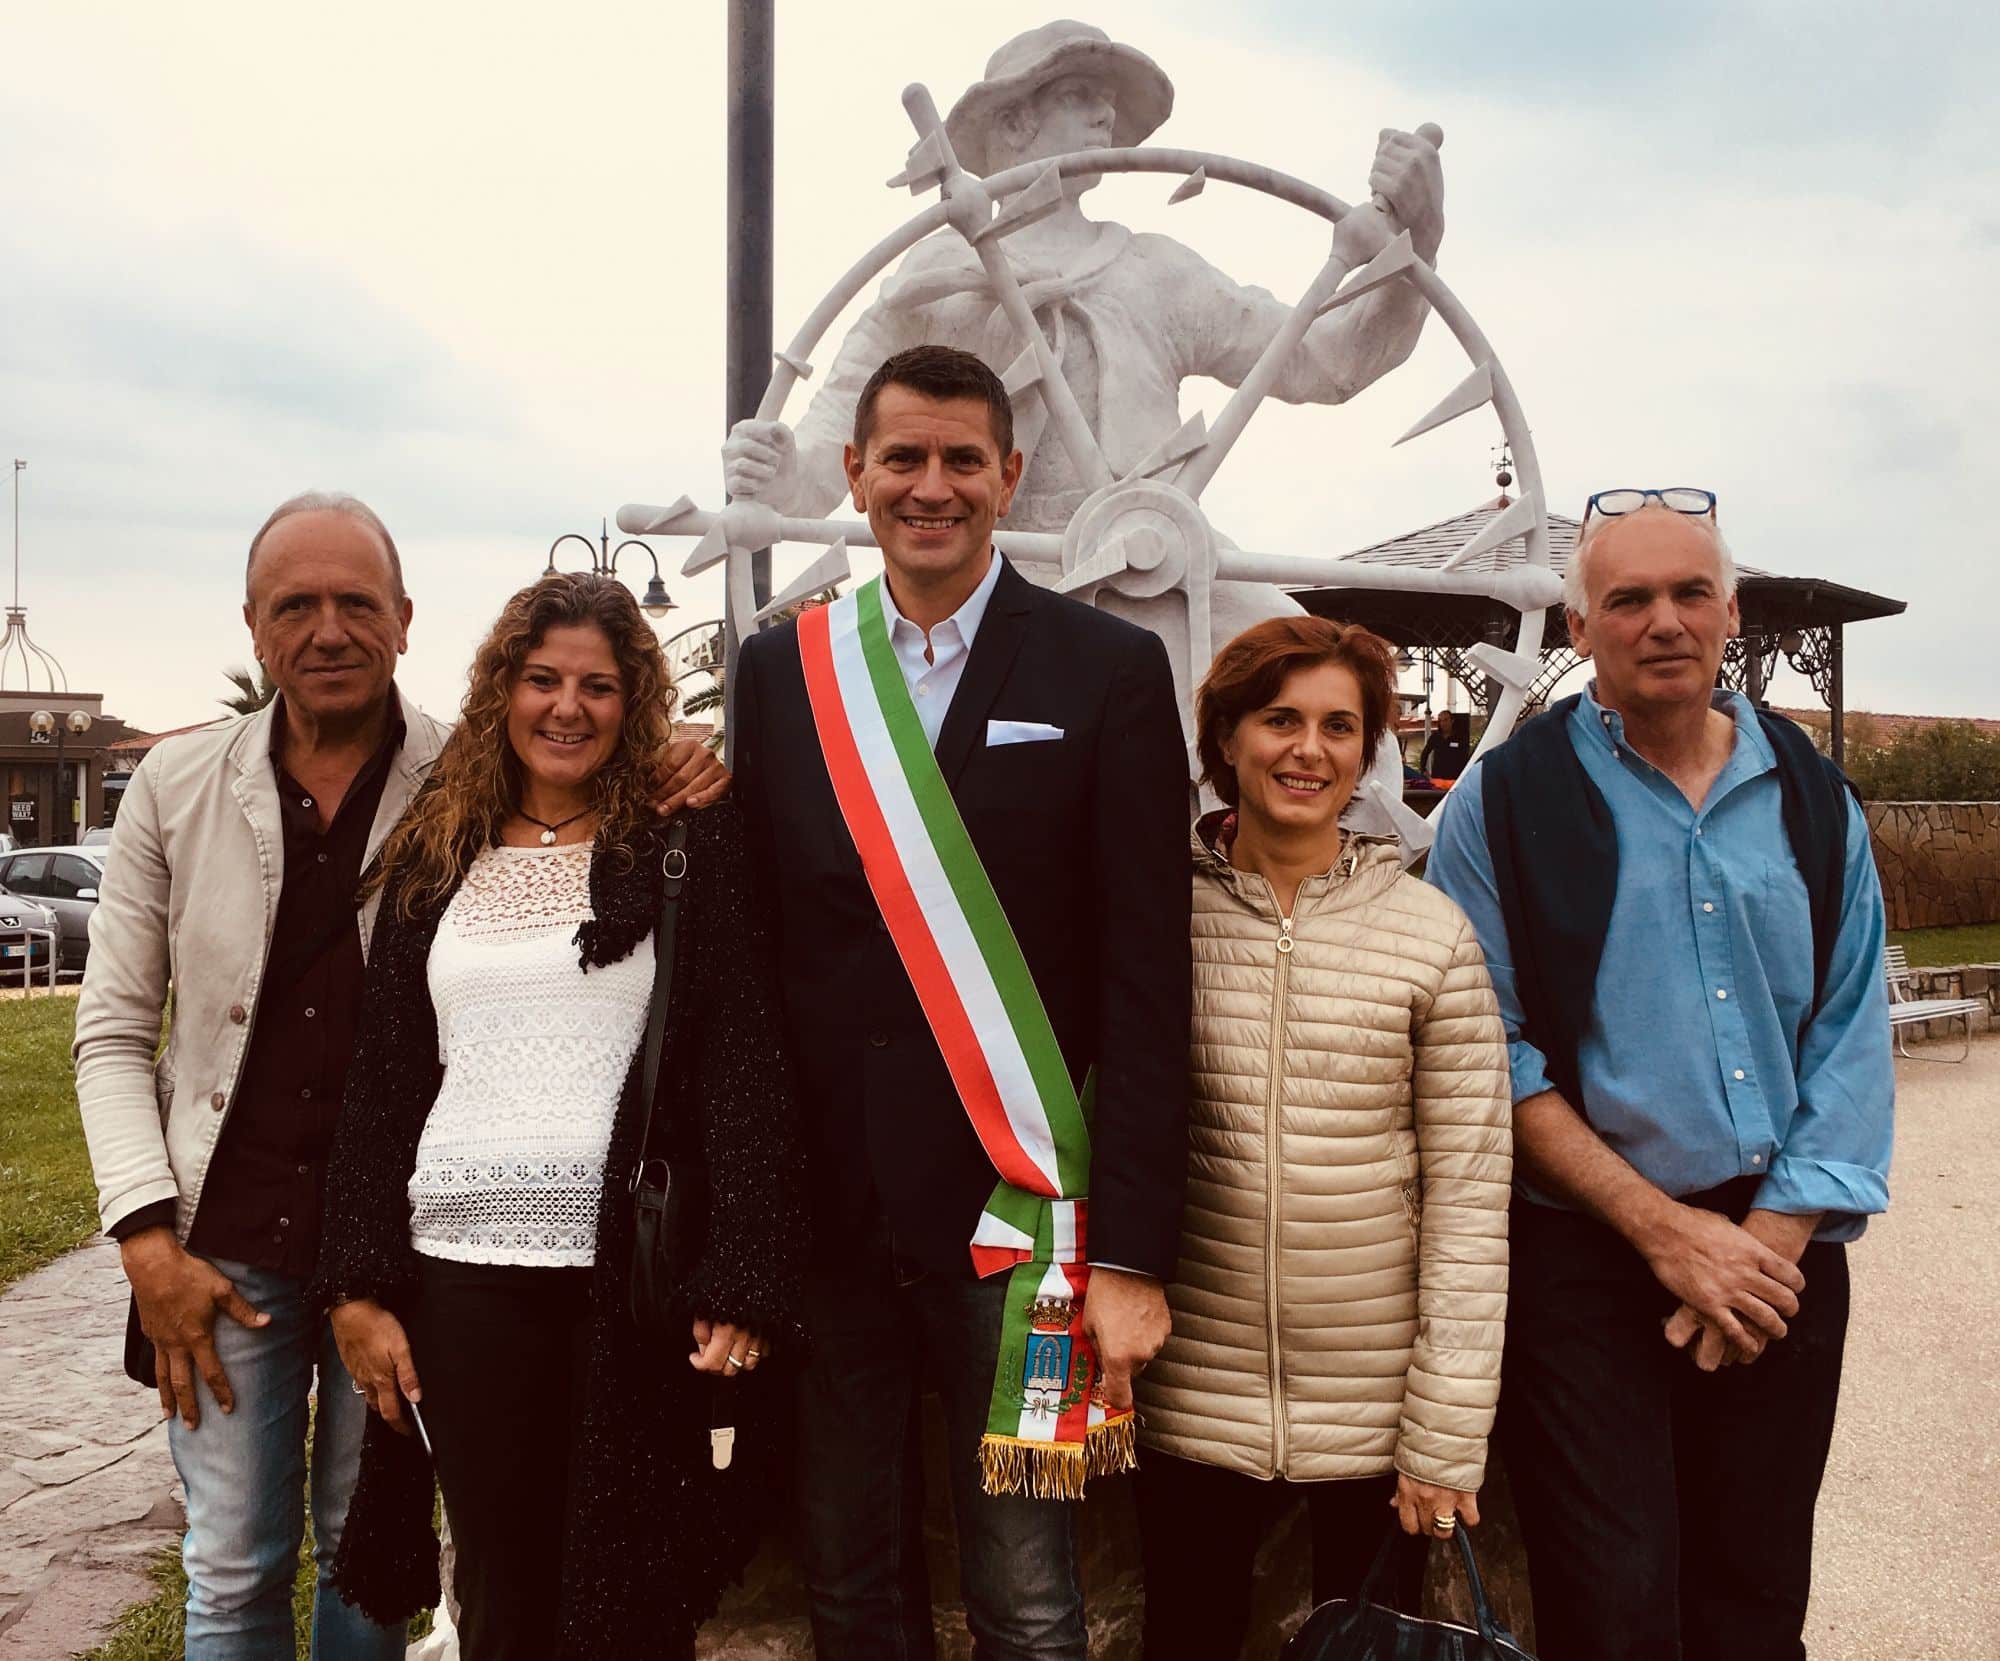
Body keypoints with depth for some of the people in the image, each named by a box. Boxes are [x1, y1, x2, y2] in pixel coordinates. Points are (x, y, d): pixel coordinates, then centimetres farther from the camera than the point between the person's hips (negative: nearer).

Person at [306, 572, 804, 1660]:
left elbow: (745, 1069, -6)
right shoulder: (434, 865, 11)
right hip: (463, 1273, 3)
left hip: (635, 1274, -3)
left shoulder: (691, 846, -1)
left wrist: (741, 1287, -13)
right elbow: (380, 1085, 12)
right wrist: (358, 1286, 6)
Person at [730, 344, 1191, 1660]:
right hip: (826, 1207, 3)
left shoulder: (1111, 671, -2)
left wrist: (1133, 1252, -10)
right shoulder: (780, 670, 7)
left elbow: (1148, 982, -6)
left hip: (1016, 1206, -2)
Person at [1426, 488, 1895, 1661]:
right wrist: (1664, 1228, -13)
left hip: (1782, 1255, 4)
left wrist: (1774, 1238, -7)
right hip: (1586, 1257, -3)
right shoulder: (1505, 804, -5)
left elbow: (1851, 1038, 4)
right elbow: (1493, 1055, -8)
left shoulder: (1814, 800, 7)